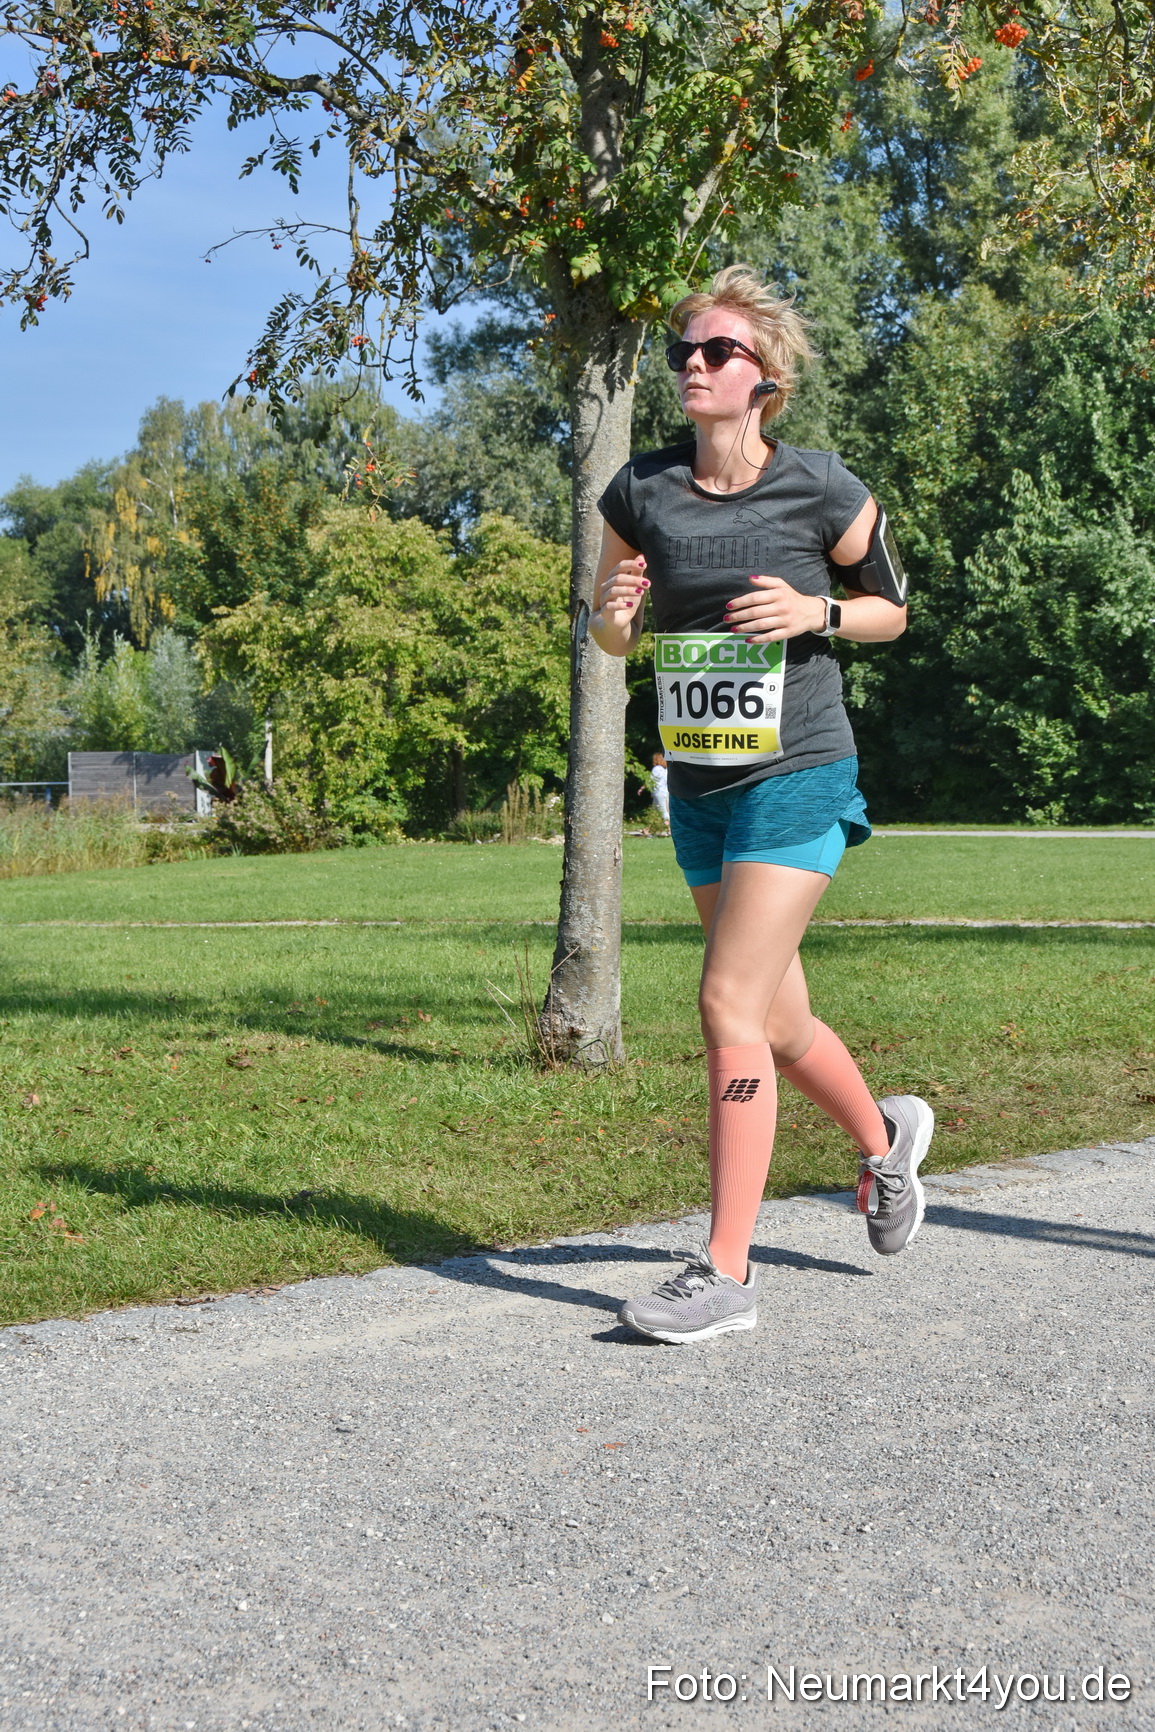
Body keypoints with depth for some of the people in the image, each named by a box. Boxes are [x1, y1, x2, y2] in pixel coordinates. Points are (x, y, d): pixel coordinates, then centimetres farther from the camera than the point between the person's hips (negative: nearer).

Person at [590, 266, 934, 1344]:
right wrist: (614, 617, -12)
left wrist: (814, 612, -15)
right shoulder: (640, 493, 1)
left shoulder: (824, 492, -8)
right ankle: (885, 1137, 44)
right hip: (698, 784, 5)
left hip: (798, 777, -5)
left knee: (732, 1007, -13)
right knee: (777, 1025, 14)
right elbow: (608, 632, 12)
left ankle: (725, 1273, -5)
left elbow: (890, 609, 5)